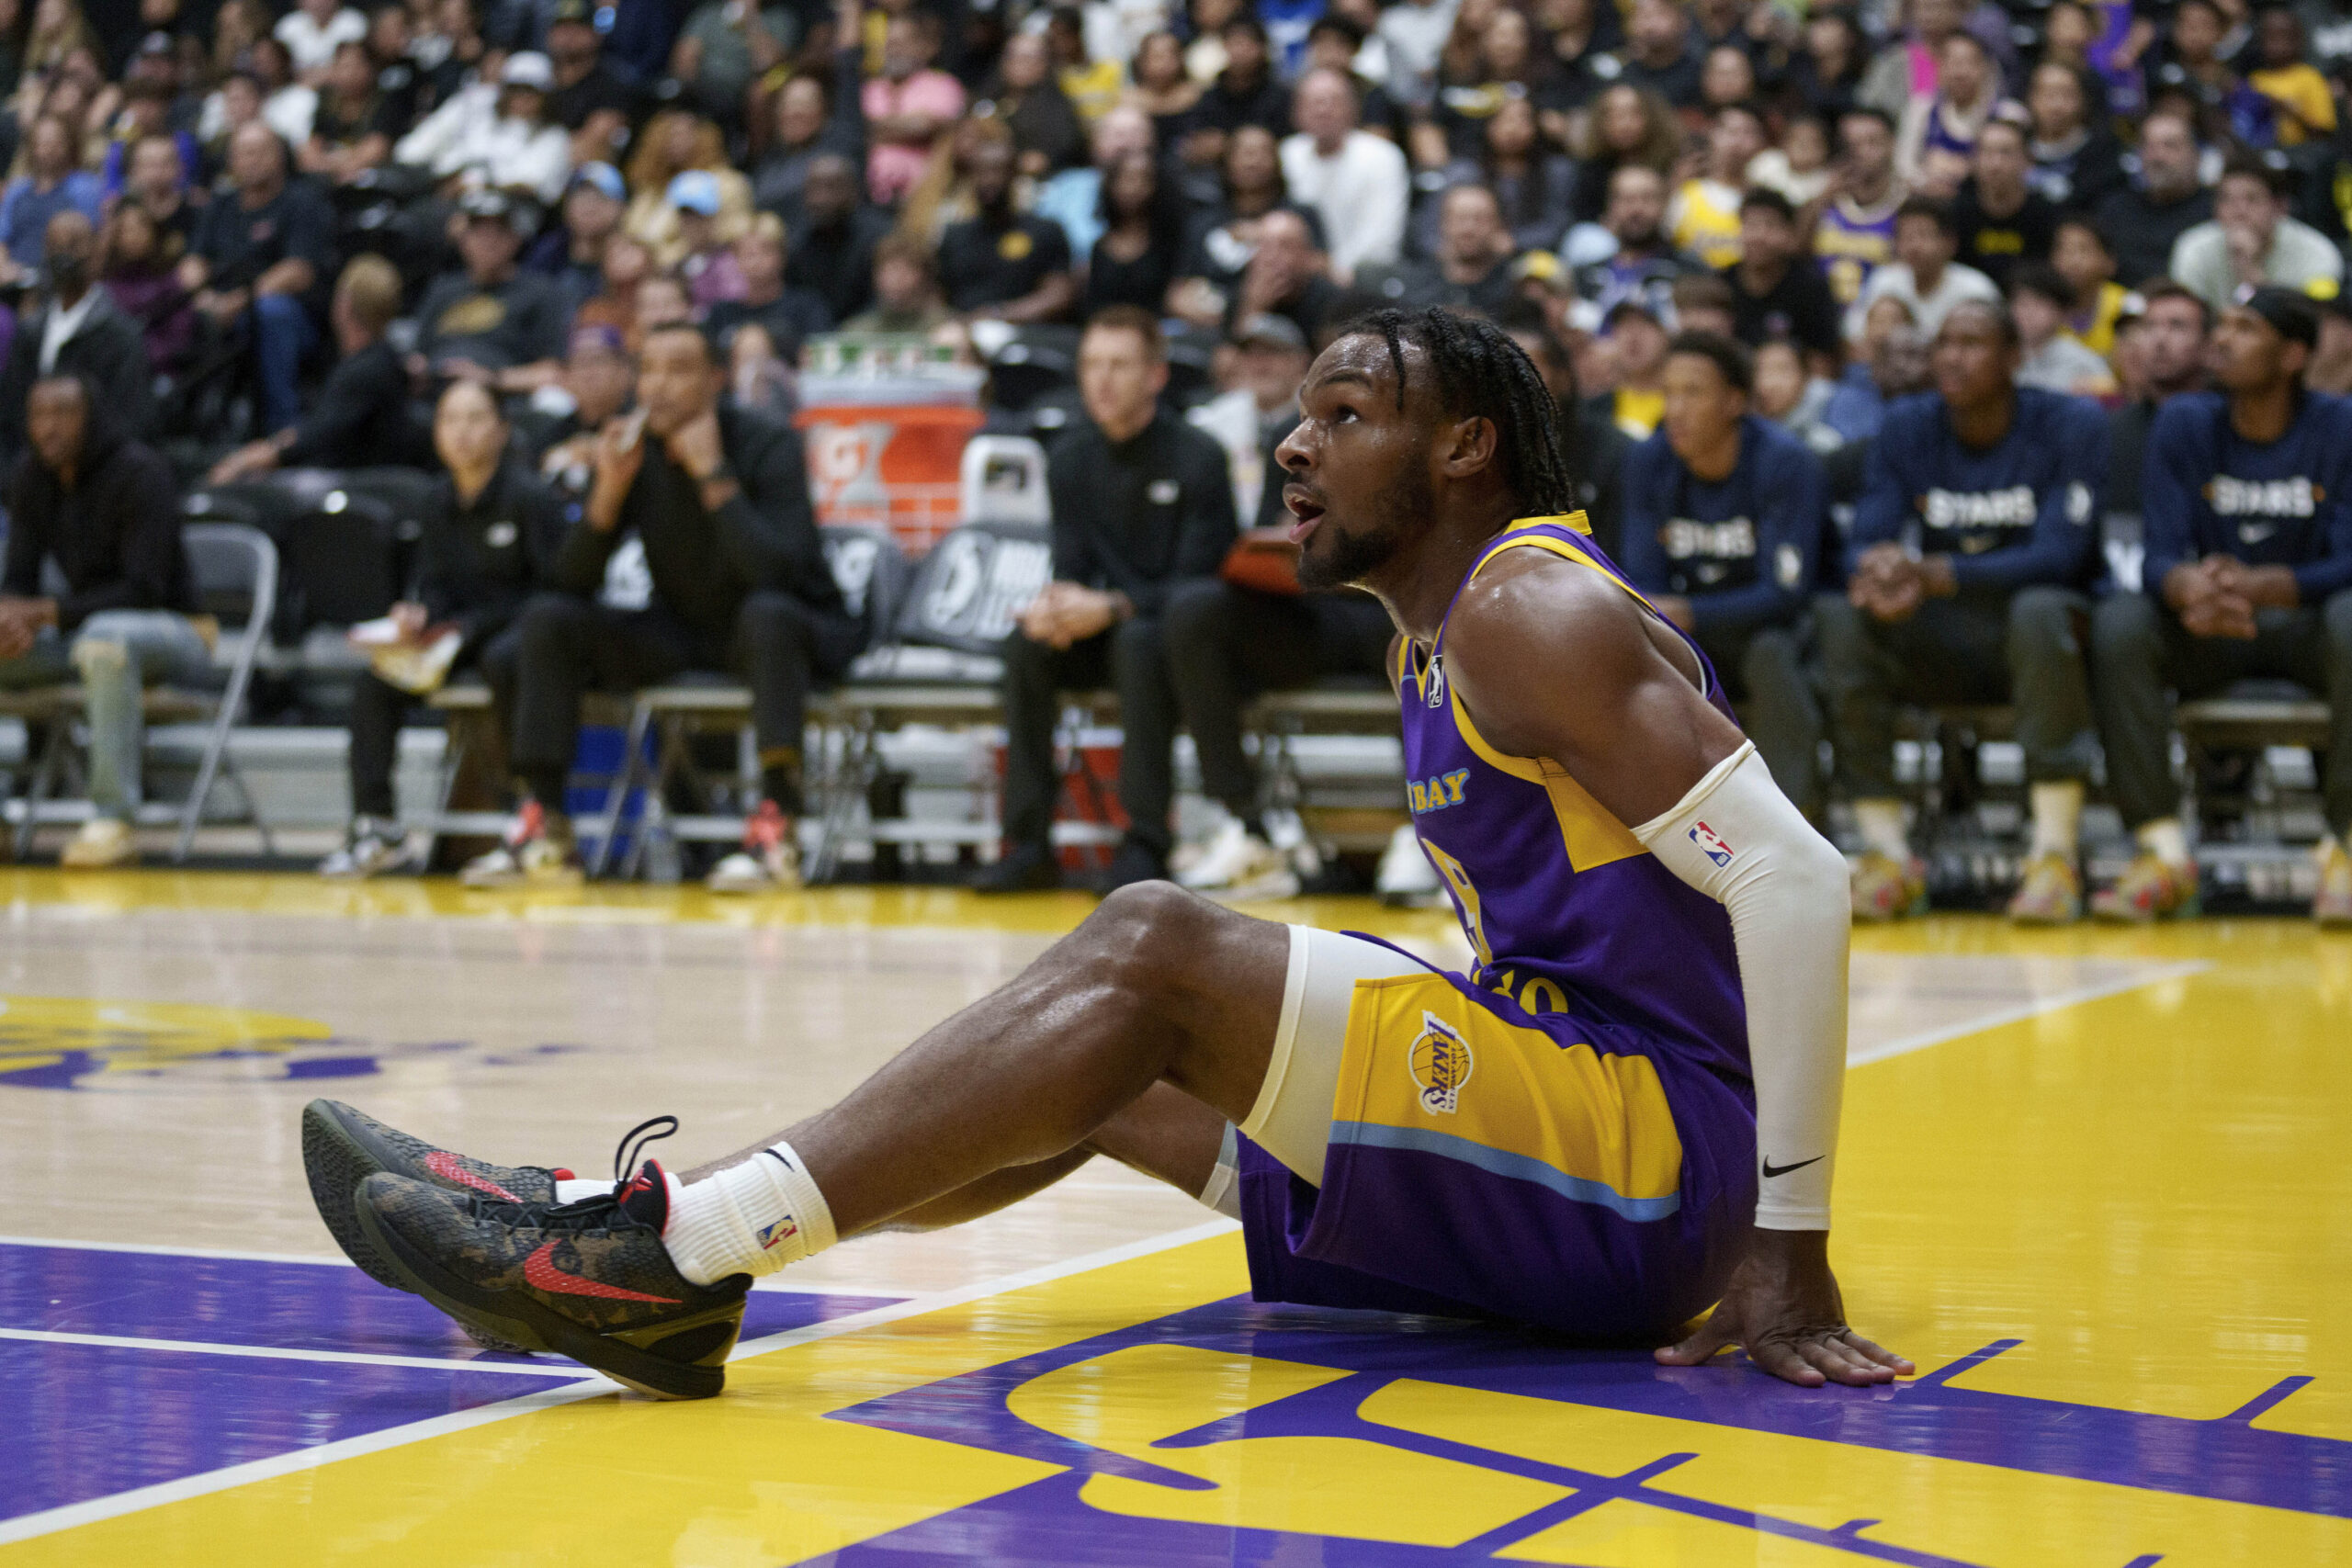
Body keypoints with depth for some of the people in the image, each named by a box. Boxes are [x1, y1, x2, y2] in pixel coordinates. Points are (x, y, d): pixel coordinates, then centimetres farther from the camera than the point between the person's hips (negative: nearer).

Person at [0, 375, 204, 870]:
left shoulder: (140, 473, -17)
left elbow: (144, 590, -23)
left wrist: (45, 612, -33)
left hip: (170, 633, -7)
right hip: (82, 628, 7)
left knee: (105, 638, -41)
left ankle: (113, 820, -40)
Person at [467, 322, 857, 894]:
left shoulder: (767, 445, -17)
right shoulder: (634, 451, -5)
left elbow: (777, 573, -32)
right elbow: (572, 583, -9)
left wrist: (713, 474, -30)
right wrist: (610, 487, -23)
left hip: (783, 631, -5)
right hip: (680, 631, 5)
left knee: (767, 612, -40)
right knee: (545, 621, -13)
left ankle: (777, 830, -41)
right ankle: (544, 831, -14)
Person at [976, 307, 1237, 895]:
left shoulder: (1197, 456, -11)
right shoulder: (1071, 460, 5)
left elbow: (1196, 581, -17)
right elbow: (1071, 570, 3)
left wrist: (1113, 607, -31)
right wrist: (1055, 605, -22)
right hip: (1099, 637, 5)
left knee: (1140, 642, -37)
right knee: (1027, 643, -24)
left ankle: (1145, 842, -35)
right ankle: (1028, 843, -24)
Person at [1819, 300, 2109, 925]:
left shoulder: (2073, 425, -8)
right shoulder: (1907, 427, 4)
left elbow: (2058, 555, -20)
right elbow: (1864, 543, -4)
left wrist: (1932, 575, -35)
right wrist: (1877, 572, -32)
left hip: (2041, 630, -3)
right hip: (1939, 647, 3)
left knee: (2038, 610, -38)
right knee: (1835, 617, -24)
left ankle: (2054, 855, -36)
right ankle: (1888, 853, -25)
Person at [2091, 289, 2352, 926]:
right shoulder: (2184, 425, -2)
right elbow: (2160, 557, -9)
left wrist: (2253, 585, -37)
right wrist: (2191, 588, -36)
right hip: (2207, 636, 2)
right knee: (2118, 620, -28)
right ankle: (2164, 853, -29)